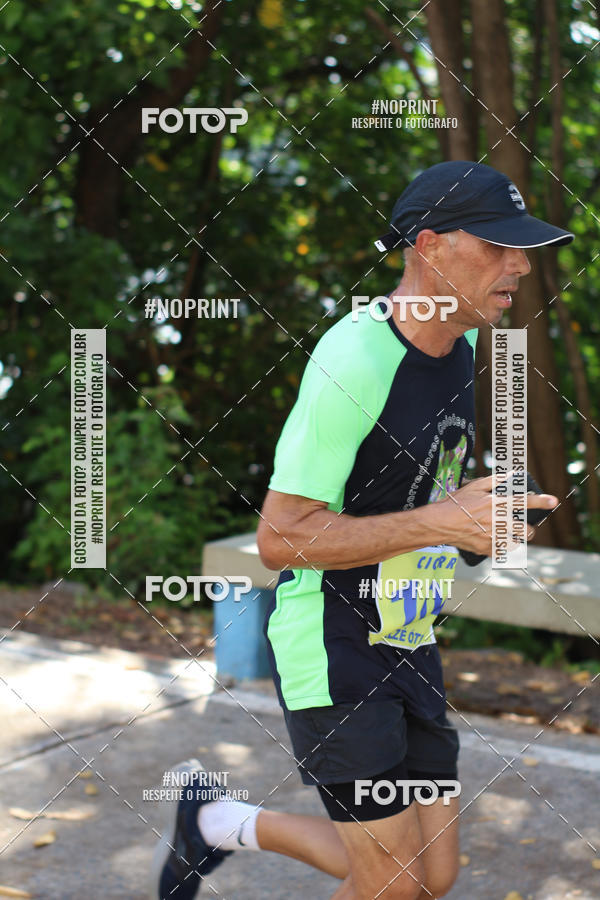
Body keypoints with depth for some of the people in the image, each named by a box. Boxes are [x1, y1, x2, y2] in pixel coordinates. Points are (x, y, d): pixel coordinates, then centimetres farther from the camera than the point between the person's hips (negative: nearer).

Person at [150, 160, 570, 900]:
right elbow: (279, 540, -23)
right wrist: (443, 522, -28)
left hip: (406, 645, 8)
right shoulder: (355, 358, -23)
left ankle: (222, 825, 27)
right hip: (330, 645, -8)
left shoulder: (459, 344, 4)